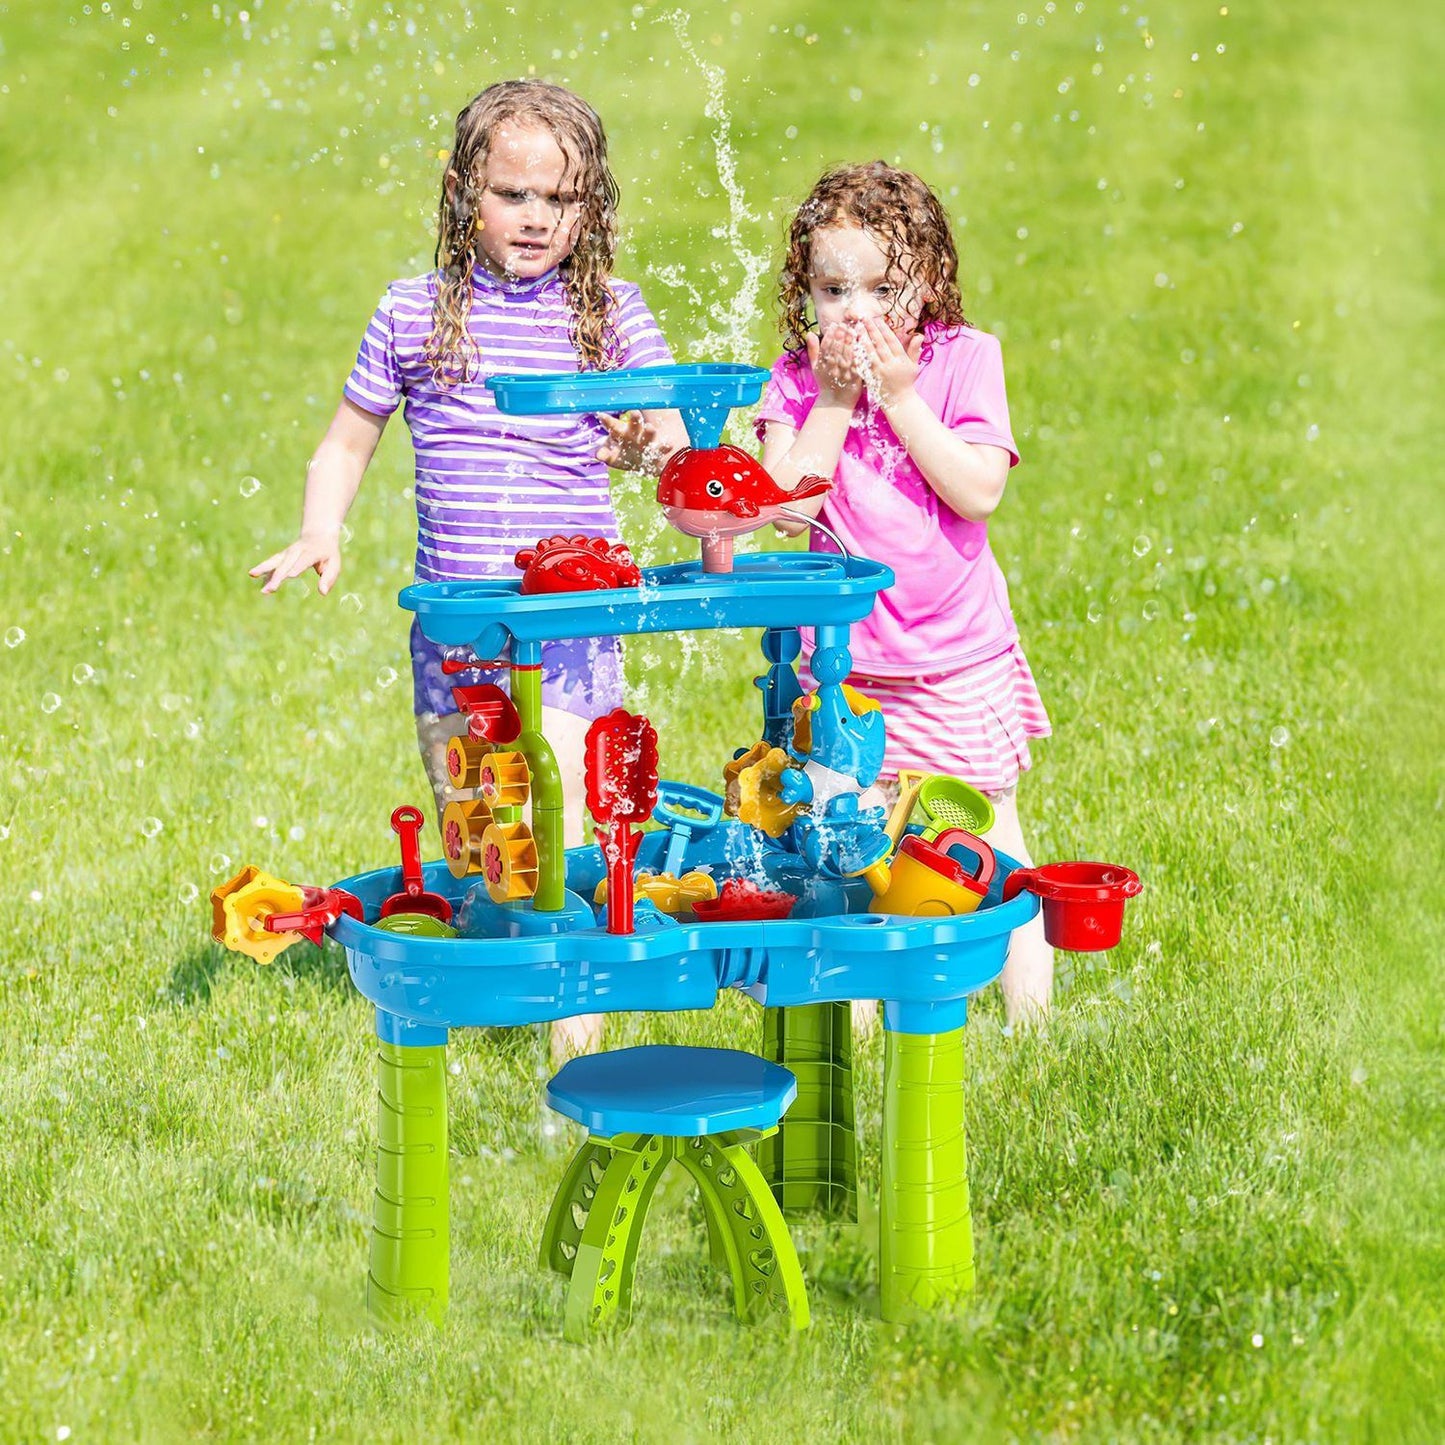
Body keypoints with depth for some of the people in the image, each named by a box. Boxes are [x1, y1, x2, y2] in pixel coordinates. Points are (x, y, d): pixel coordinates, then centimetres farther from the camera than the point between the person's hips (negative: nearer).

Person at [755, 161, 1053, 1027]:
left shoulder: (964, 360, -7)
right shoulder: (798, 378, -3)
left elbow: (980, 492, -18)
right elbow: (785, 504, -14)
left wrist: (899, 395, -19)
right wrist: (834, 400, -18)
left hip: (961, 654, -1)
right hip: (840, 659, 1)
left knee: (991, 834, 9)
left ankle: (1030, 1001, 21)